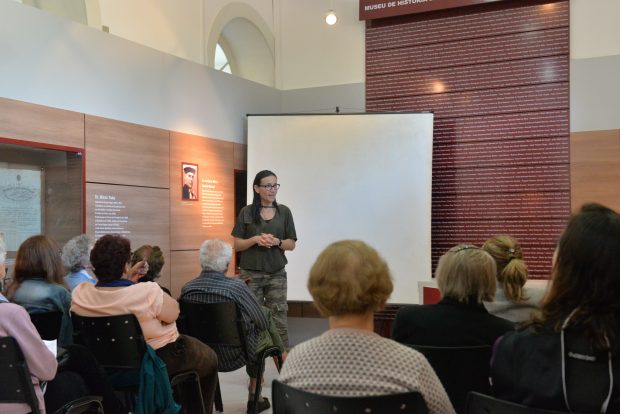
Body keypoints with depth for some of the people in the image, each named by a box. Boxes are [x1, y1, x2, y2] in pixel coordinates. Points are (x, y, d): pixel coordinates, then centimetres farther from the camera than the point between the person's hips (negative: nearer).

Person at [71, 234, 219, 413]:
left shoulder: (79, 295, -16)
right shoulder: (148, 293, -32)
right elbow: (173, 313, -14)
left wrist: (128, 279, 2)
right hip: (159, 361, -6)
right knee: (209, 358, 22)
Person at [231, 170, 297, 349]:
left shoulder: (284, 212, 6)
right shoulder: (246, 212, 2)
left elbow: (291, 244, 7)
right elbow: (237, 245, 2)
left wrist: (277, 242, -13)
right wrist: (255, 239, -15)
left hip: (277, 274, 1)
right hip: (251, 273, -1)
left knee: (279, 320, -1)